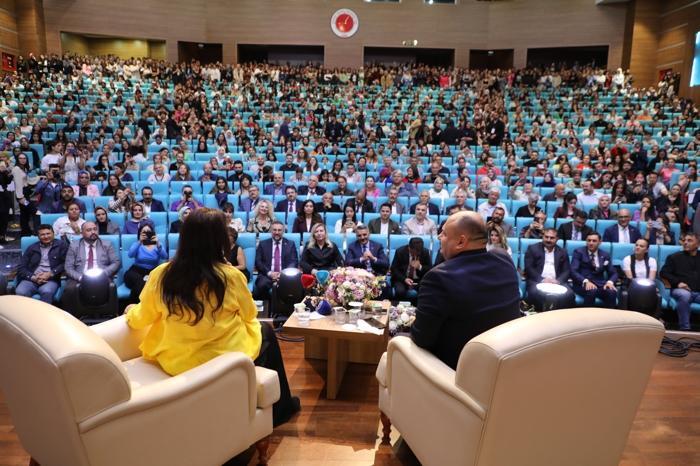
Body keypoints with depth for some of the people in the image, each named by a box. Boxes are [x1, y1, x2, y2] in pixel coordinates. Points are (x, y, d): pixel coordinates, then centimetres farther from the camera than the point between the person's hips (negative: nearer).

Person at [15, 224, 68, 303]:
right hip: (31, 279, 3)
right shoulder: (32, 248, 19)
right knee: (20, 292, -30)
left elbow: (65, 264, 2)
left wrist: (50, 274, -11)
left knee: (46, 292, -36)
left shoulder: (61, 245, 11)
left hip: (51, 279, -2)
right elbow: (21, 268, 13)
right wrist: (33, 277, -6)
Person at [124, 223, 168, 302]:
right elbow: (130, 255, -10)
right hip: (137, 271, 0)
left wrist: (158, 244, -23)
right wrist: (139, 242, -18)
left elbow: (165, 257, -9)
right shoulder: (137, 244, 13)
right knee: (140, 282, -36)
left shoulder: (157, 245, 13)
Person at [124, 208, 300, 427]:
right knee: (265, 331, 26)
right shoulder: (231, 276, -19)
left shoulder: (161, 275, -12)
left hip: (174, 361, 4)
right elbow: (249, 315, -1)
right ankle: (280, 407, 37)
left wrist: (131, 311, 27)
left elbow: (141, 318, 4)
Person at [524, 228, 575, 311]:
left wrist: (558, 280, -12)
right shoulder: (533, 248, 8)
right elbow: (528, 268, -1)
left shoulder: (562, 252, 17)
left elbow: (567, 271, 10)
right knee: (536, 294, -35)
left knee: (569, 295, -27)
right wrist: (542, 279, -15)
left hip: (556, 282, 2)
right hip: (537, 281, -2)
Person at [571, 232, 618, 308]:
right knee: (591, 291, -36)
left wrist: (610, 282, -12)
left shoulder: (605, 255, 15)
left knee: (612, 292, -29)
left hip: (600, 284, 3)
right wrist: (586, 281, -25)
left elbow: (613, 273, 13)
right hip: (582, 284, -3)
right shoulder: (579, 252, 4)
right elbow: (573, 271, -7)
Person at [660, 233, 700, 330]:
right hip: (680, 290, -2)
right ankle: (684, 328, -29)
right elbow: (664, 272, 6)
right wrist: (677, 282, -8)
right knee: (684, 295, -37)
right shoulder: (675, 257, 14)